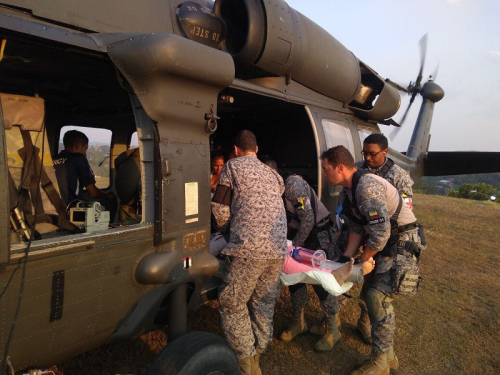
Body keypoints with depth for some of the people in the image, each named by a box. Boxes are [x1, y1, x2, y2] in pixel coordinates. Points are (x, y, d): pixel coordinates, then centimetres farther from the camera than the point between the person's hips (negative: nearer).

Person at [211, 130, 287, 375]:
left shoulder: (232, 166, 5)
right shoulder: (272, 174, 22)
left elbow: (220, 211, 2)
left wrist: (223, 225, 24)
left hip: (249, 246, -6)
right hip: (277, 247, 6)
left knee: (232, 305, 9)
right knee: (264, 306, 16)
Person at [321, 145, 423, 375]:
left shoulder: (367, 186, -26)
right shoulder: (350, 189, 5)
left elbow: (381, 231, -29)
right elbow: (356, 228, 7)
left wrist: (362, 261, -15)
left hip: (400, 243, -9)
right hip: (383, 243, 10)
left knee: (379, 298, -13)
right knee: (370, 294, 10)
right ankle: (388, 356, 26)